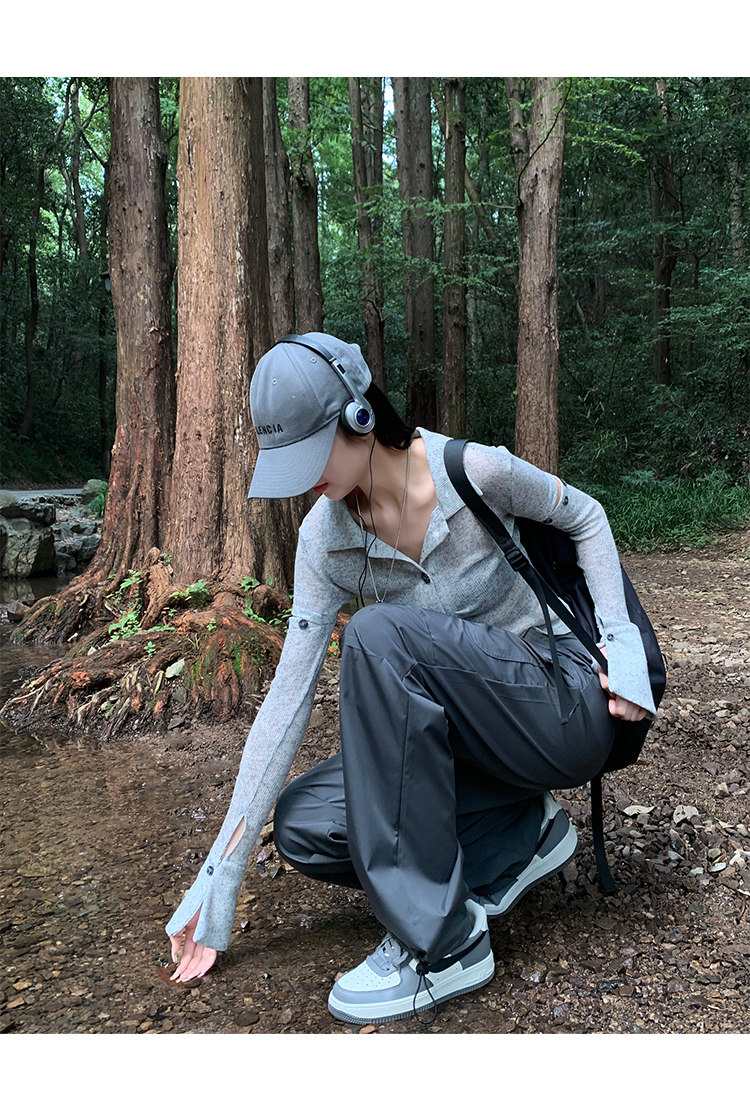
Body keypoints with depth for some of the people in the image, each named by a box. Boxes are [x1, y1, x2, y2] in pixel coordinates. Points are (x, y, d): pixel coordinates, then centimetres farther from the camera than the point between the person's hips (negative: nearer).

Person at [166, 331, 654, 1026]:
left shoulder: (473, 471, -18)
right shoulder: (324, 539, -7)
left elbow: (586, 518, 2)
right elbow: (288, 695, -9)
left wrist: (621, 642, -11)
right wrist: (220, 875, -10)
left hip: (567, 707, -5)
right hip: (464, 738, 5)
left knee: (380, 632, -31)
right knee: (302, 826, -14)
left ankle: (441, 943, -24)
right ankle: (524, 834, 3)